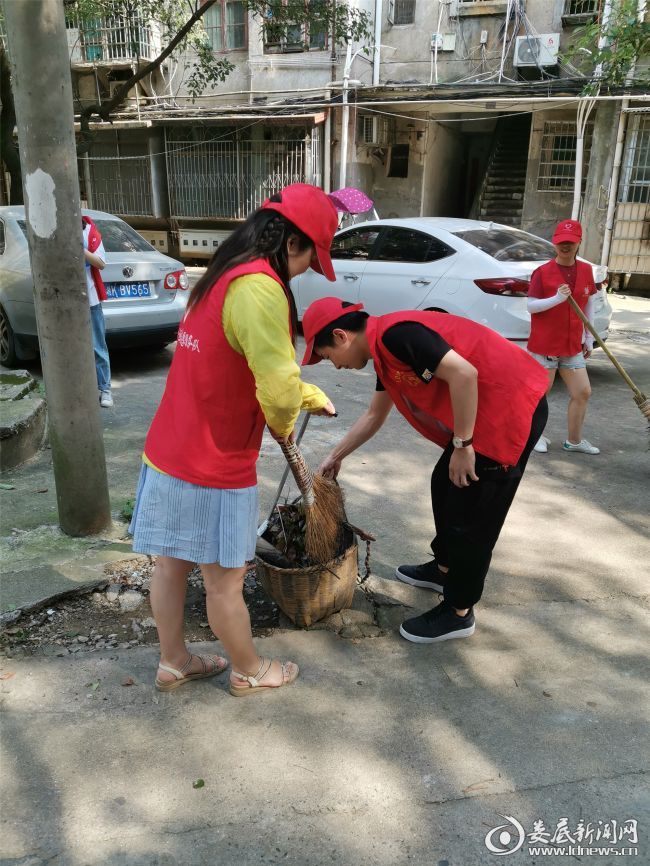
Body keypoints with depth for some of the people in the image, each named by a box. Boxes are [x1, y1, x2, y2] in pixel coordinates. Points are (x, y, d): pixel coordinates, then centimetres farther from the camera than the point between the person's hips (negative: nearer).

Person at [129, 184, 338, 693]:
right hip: (213, 466, -9)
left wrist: (310, 395, 20)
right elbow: (278, 388, -26)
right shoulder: (258, 287, -21)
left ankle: (174, 662, 39)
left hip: (169, 453, 9)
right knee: (225, 579, 10)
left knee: (171, 565, 20)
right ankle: (249, 672, 32)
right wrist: (283, 425, -4)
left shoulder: (224, 277, 11)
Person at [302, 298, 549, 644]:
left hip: (511, 410, -10)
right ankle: (444, 568, 42)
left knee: (471, 514, 0)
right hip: (486, 412, 10)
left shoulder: (395, 334, -20)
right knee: (445, 486, 23)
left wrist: (462, 445, -20)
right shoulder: (384, 349, 12)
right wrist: (335, 456, 30)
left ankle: (458, 613, 16)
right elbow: (374, 415, 25)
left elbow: (464, 373, -28)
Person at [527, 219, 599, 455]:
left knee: (583, 392, 6)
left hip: (573, 345, 5)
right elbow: (531, 306, -12)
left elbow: (589, 305, 12)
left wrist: (589, 338, 13)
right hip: (544, 344, -5)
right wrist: (557, 299, -27)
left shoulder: (586, 270, 4)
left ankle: (574, 440, 21)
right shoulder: (542, 272, -10)